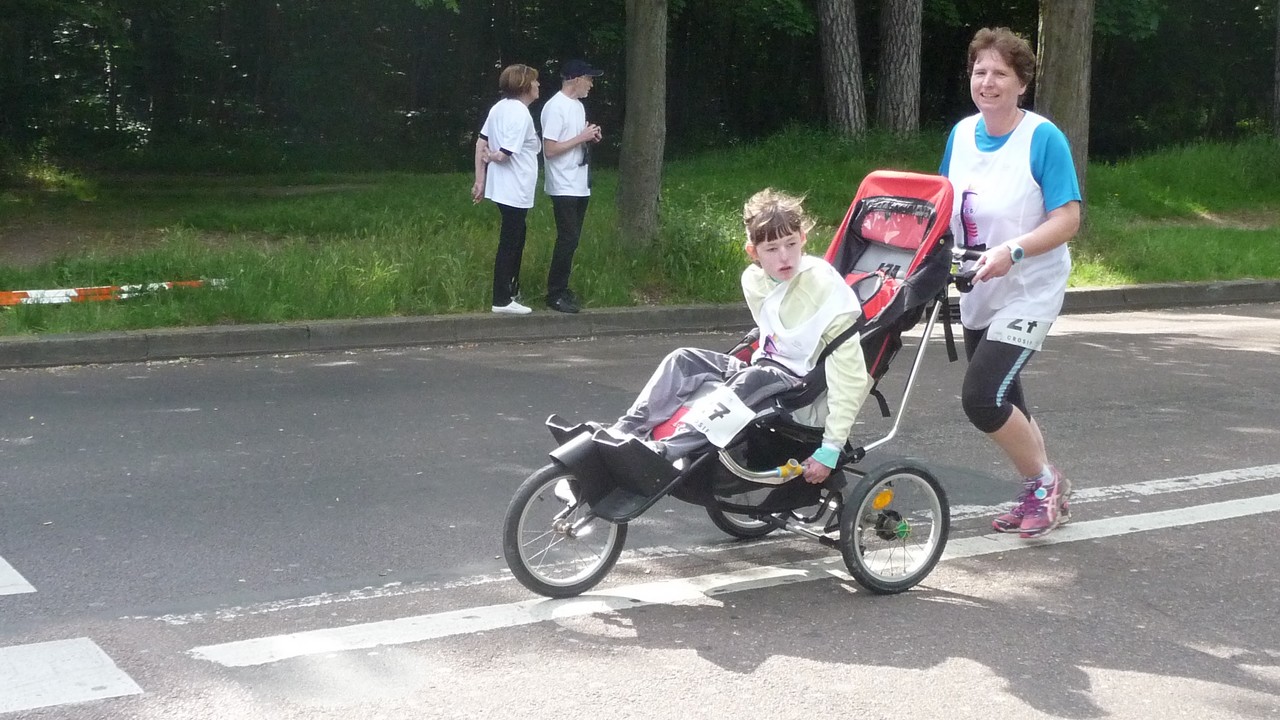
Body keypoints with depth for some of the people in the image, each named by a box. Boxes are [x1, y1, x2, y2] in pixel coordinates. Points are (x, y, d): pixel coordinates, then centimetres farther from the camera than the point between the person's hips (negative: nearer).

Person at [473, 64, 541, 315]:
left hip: (504, 189, 9)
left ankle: (511, 291, 30)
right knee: (509, 243, -1)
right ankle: (502, 300, 6)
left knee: (515, 239, 20)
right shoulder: (521, 114, -19)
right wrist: (491, 157, -1)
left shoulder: (500, 107, 6)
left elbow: (480, 143, 8)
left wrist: (480, 179, 9)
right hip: (515, 191, -9)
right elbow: (504, 155, -23)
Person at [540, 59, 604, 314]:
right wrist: (582, 138, -18)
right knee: (568, 240, -8)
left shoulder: (578, 105, 12)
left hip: (580, 186, 9)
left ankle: (561, 288, 19)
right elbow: (550, 150, -21)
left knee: (571, 239, 12)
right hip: (564, 188, -9)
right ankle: (555, 294, -1)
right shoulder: (555, 107, -17)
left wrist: (590, 137, 2)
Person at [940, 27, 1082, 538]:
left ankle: (1046, 482, 8)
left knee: (981, 398, -15)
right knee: (1003, 402, 13)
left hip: (1029, 292, -6)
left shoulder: (1043, 138, -15)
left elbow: (1067, 220, -18)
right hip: (977, 293, 6)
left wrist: (1012, 250, -31)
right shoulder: (962, 133, 2)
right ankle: (1039, 496, 32)